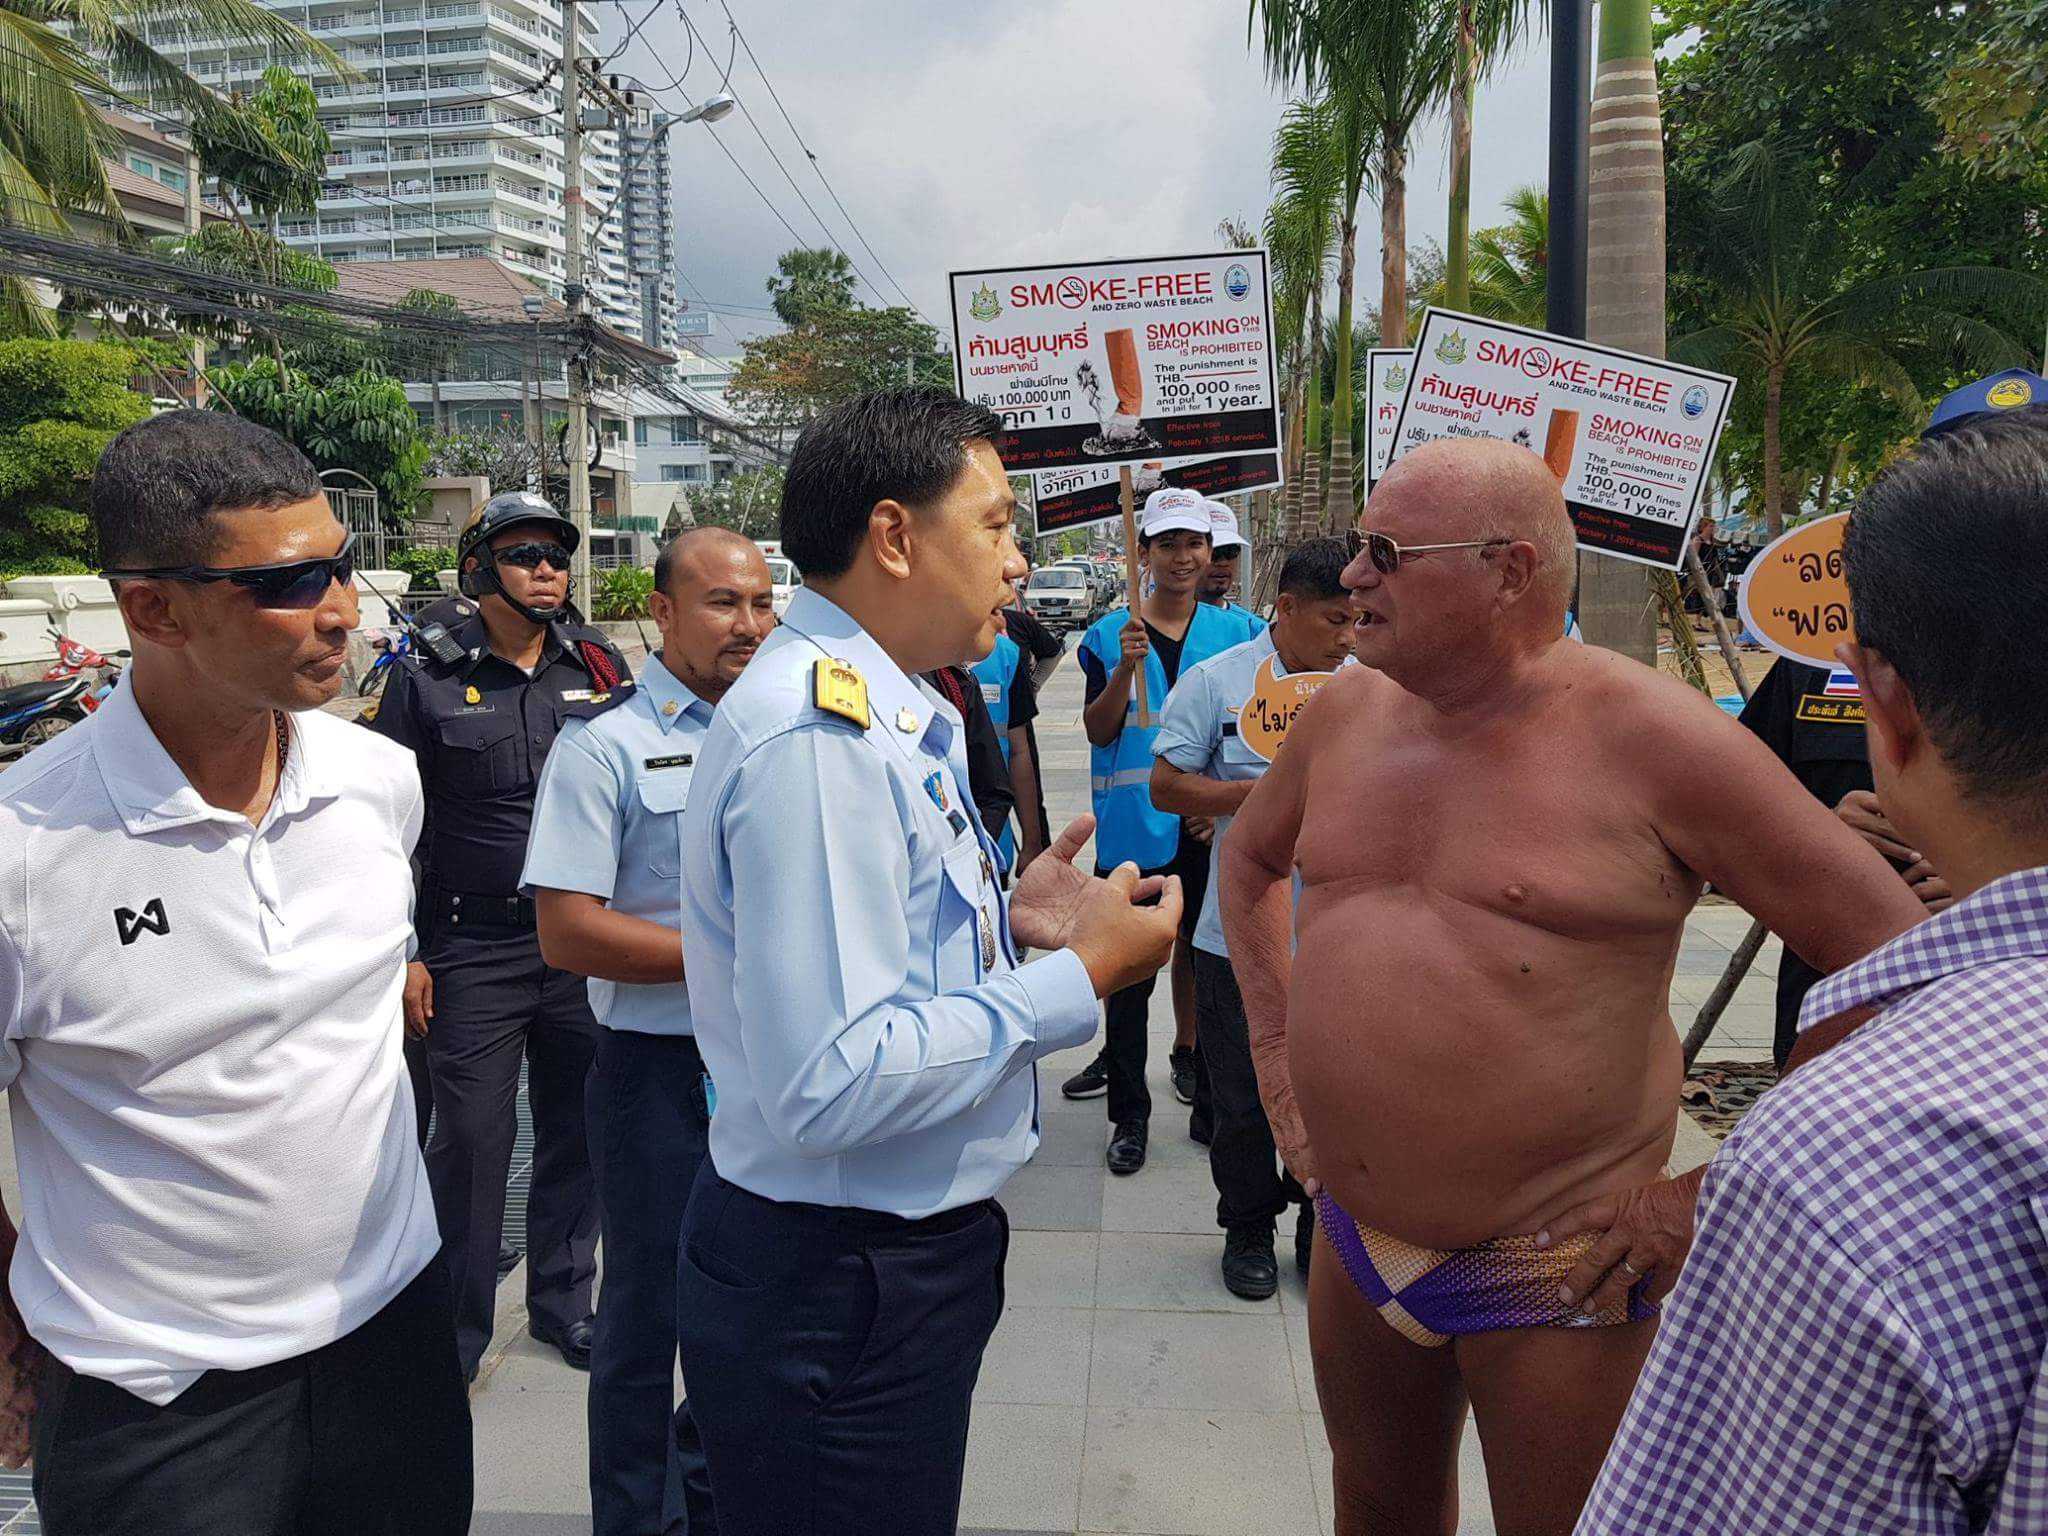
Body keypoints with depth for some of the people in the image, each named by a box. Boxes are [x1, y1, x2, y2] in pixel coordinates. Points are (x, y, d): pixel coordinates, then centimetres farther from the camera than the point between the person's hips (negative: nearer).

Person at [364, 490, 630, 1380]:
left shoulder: (600, 666, 5)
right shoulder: (428, 683, -2)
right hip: (473, 950, -2)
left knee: (577, 1131, 13)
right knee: (470, 1140, 4)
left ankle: (563, 1303, 31)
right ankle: (456, 1331, 23)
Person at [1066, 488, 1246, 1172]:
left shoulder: (1234, 632, 3)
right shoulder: (1110, 634, -1)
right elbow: (1099, 731, -7)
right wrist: (1127, 666, -21)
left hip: (1208, 827, 2)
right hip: (1132, 826, -1)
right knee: (1129, 972, 3)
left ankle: (1186, 1052, 37)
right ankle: (1129, 1111, 13)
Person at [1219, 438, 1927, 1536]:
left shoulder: (1652, 736, -16)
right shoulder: (1347, 712, 1)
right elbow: (1250, 857, 21)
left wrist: (1718, 1193, -13)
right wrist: (1274, 1041, 12)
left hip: (1557, 1271, -5)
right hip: (1354, 1242, 6)